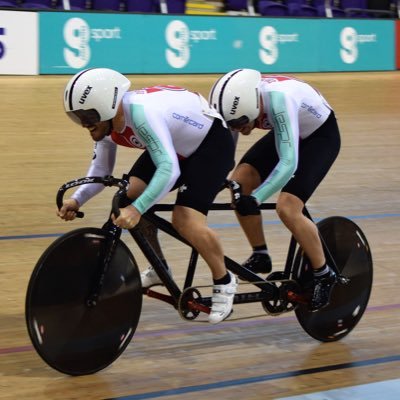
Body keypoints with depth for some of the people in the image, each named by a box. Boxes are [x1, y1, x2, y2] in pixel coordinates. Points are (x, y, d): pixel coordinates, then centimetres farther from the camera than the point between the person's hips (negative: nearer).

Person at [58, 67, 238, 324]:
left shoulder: (141, 112, -38)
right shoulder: (106, 123, -12)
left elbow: (169, 169, -45)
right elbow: (100, 172, 0)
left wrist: (137, 209, -51)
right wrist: (77, 200, -17)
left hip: (212, 142, -8)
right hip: (176, 146, 8)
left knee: (186, 221, -23)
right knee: (129, 196, -8)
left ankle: (224, 282, 1)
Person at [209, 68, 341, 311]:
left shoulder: (278, 99, -40)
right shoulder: (238, 101, -22)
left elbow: (289, 162, -43)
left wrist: (255, 199, -50)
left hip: (321, 136, -7)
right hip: (286, 133, 7)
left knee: (287, 208, -20)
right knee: (239, 183, -11)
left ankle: (325, 275, 0)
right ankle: (260, 256, 6)